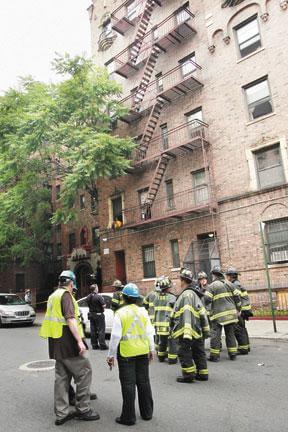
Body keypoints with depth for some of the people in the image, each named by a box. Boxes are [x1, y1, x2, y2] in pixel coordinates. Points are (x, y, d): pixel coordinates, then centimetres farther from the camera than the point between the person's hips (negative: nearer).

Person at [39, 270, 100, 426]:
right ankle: (83, 410, 5)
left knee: (62, 377, 14)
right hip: (67, 341, -9)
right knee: (84, 372, 0)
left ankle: (61, 414, 19)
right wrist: (80, 341, -26)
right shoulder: (66, 295, -13)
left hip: (56, 343, 9)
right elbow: (70, 319, -23)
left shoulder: (53, 296, 15)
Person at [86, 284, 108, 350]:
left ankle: (94, 345, 16)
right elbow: (103, 306, -19)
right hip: (99, 315, -6)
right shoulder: (98, 296, -18)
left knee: (93, 330, 10)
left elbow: (89, 305, 11)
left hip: (91, 314, 7)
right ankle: (102, 345, -1)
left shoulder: (88, 297, 3)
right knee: (101, 330, -1)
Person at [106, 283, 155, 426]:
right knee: (144, 382, 15)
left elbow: (115, 336, -13)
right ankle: (147, 412, 27)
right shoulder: (143, 311, 0)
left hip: (126, 353, -4)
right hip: (143, 352, 4)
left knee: (128, 384, 5)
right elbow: (149, 332, 3)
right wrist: (151, 349, 14)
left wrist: (111, 355, -4)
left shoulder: (120, 313, -12)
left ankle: (128, 417, 14)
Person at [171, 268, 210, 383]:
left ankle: (189, 375, 6)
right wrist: (206, 330, 21)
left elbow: (187, 315, -24)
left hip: (185, 331, -10)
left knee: (184, 353, 1)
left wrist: (186, 334, -27)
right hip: (197, 331, 10)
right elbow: (202, 313, 17)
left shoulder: (186, 294, -16)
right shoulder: (194, 294, 15)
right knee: (198, 352, 16)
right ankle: (202, 374, 24)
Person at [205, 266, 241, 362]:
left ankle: (214, 355, 3)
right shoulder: (229, 284, 9)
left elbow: (207, 300, -10)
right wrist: (237, 309, 18)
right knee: (230, 334, 13)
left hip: (218, 314, -5)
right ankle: (233, 354, 17)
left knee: (215, 334, 1)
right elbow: (237, 297, 10)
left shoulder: (212, 286, -5)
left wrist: (209, 312, -1)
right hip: (231, 313, 5)